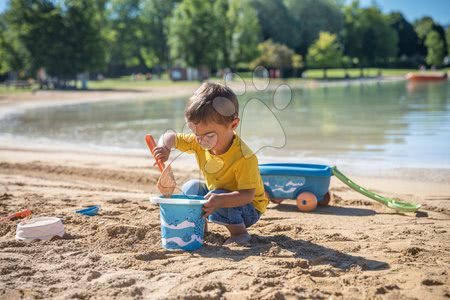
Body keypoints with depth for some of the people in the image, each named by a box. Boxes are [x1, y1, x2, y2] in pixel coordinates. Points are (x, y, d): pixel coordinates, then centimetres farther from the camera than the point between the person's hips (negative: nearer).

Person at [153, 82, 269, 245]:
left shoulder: (244, 158, -34)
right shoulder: (199, 142, -14)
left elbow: (248, 194, -37)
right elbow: (171, 137, -4)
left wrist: (221, 200, -55)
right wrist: (164, 147, -29)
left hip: (248, 208, -7)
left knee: (215, 196, -32)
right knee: (190, 187, -3)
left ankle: (239, 232, -16)